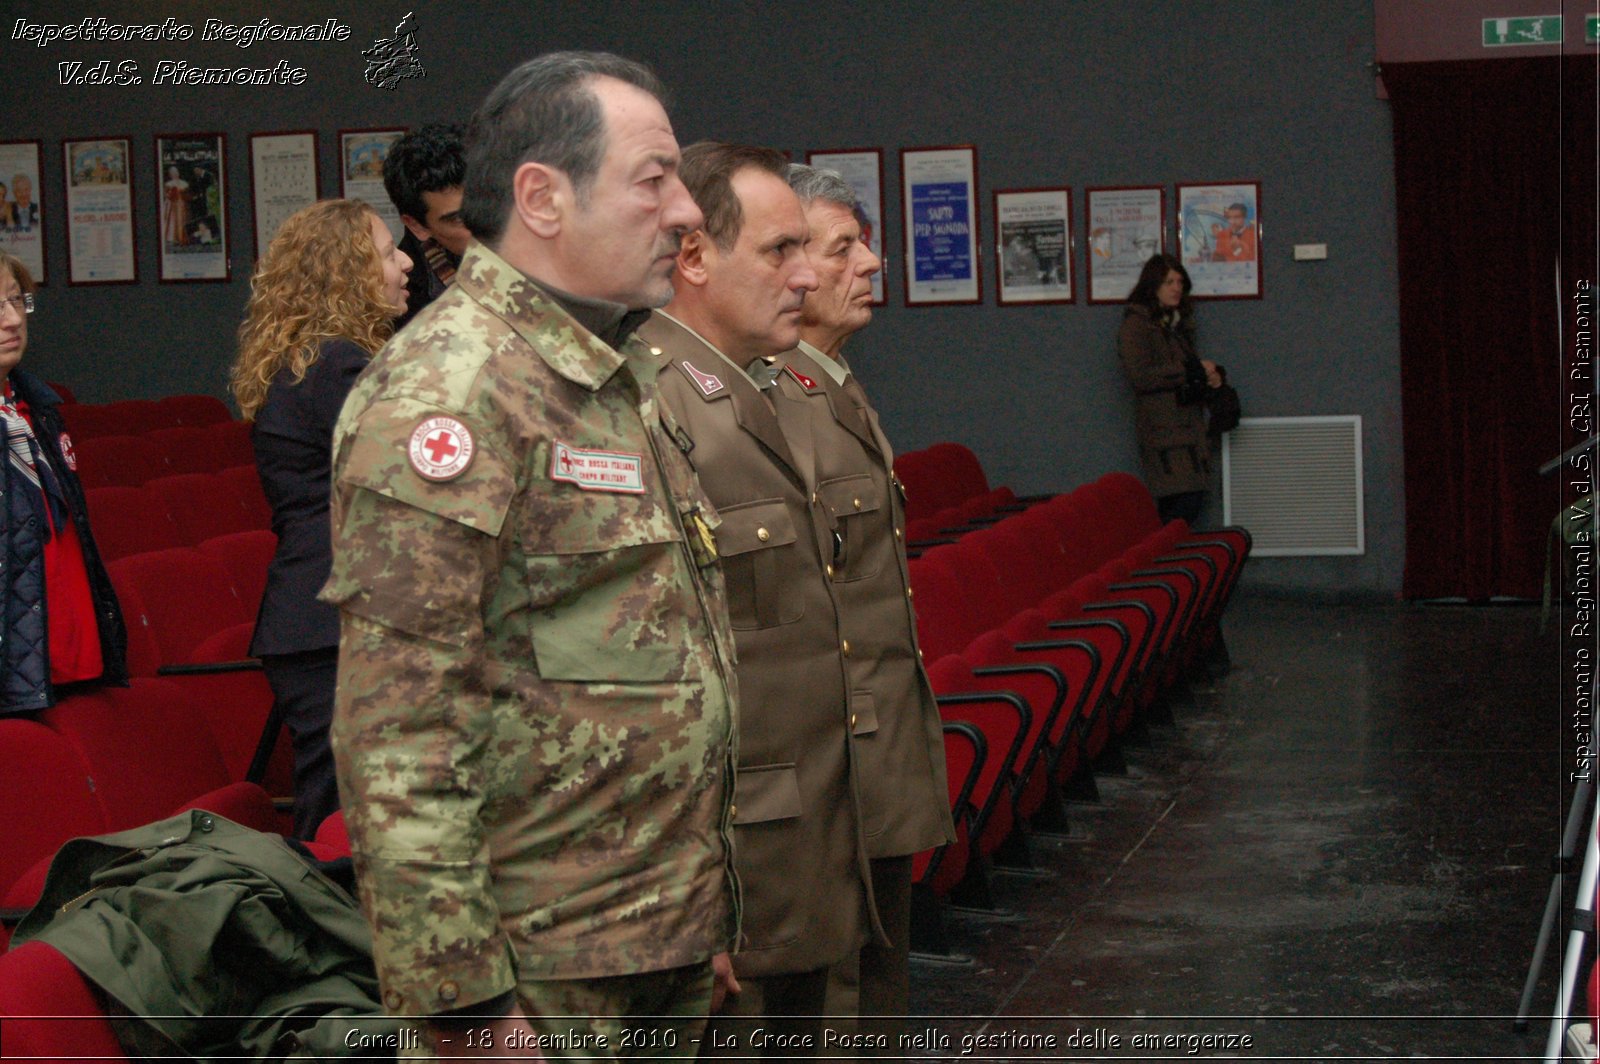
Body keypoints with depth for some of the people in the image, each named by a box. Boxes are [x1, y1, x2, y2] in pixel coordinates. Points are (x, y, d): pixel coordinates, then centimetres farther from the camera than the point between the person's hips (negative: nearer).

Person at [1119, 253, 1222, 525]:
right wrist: (1194, 370, -13)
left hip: (1189, 423, 8)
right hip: (1162, 428, -8)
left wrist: (1209, 375, 7)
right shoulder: (1136, 324, -6)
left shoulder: (1178, 322, 21)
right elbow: (1140, 375, -17)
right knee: (1186, 501, -18)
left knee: (1192, 500, 1)